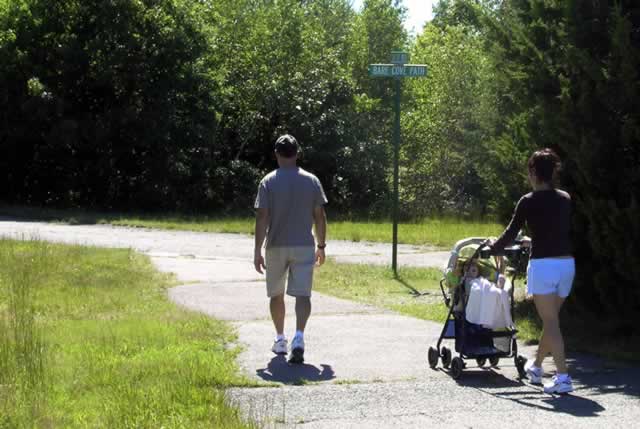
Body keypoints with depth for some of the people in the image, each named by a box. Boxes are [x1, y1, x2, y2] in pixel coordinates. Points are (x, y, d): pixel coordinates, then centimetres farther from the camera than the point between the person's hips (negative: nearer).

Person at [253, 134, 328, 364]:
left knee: (276, 294, 16)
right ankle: (299, 337, -25)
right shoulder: (311, 181, 1)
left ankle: (280, 340, 26)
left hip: (276, 246, 0)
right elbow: (319, 216, 3)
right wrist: (321, 246, 13)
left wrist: (257, 251, -7)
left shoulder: (268, 182, -5)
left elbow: (262, 218, -10)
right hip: (304, 246, 0)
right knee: (302, 294, -4)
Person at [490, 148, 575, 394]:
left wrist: (492, 247, 19)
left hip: (543, 265, -6)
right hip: (567, 263, 6)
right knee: (550, 319, 19)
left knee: (551, 322, -5)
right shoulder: (565, 199, 10)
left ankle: (563, 377, -13)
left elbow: (511, 234, 0)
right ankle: (536, 367, 37)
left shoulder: (529, 202, -6)